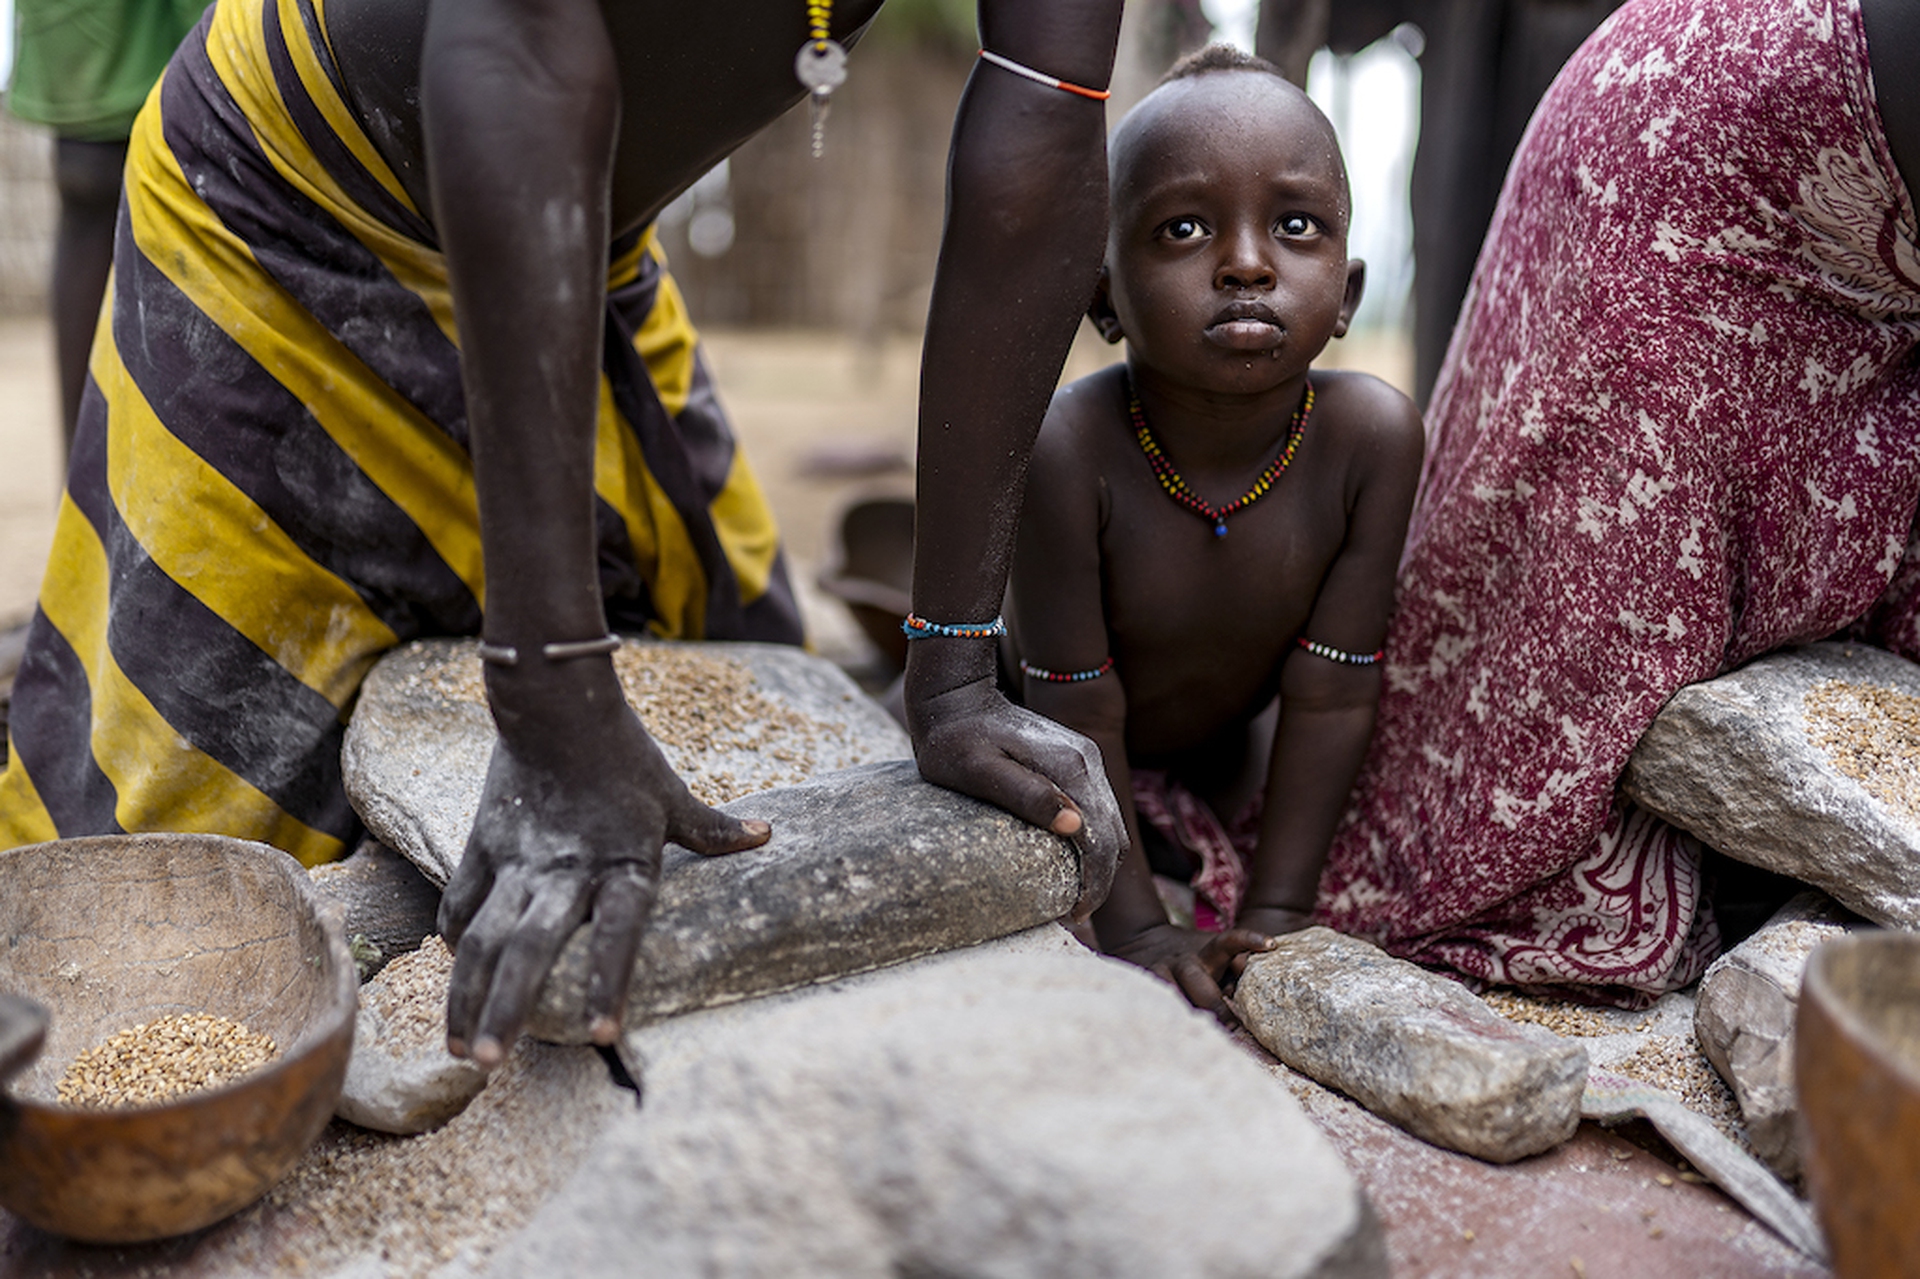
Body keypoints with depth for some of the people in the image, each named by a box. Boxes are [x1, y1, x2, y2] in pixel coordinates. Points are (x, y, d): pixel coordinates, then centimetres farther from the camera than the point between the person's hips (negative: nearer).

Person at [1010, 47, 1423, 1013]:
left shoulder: (1372, 436, -33)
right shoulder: (1070, 450, -40)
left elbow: (1330, 695, -24)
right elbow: (1078, 716, -31)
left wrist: (1274, 913, -22)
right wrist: (1135, 929, -27)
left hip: (1229, 735, 3)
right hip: (1057, 733, -2)